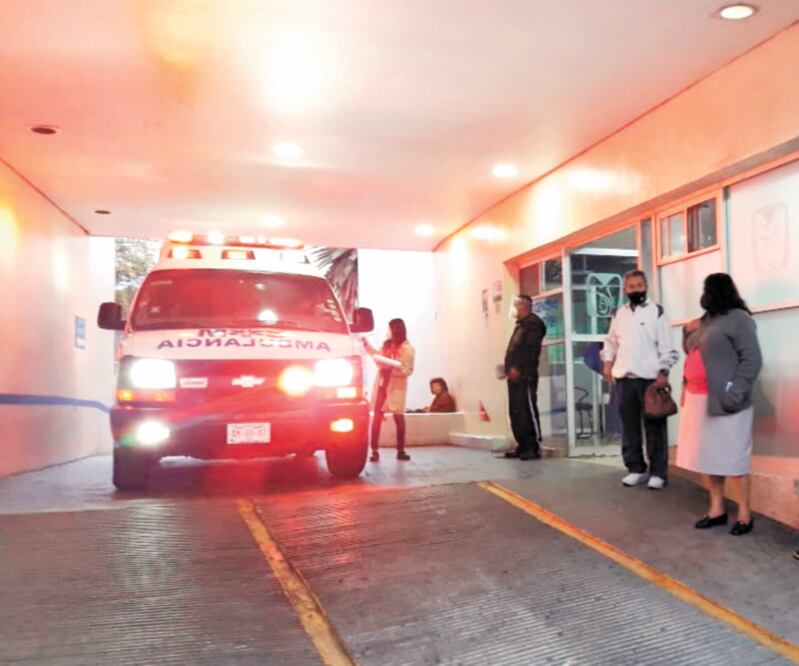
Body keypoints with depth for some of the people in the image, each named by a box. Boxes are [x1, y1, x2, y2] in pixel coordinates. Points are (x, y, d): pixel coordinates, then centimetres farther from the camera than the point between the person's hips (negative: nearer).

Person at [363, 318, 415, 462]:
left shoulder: (407, 348, -9)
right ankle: (375, 451, 3)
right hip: (381, 384, 5)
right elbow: (378, 357, 21)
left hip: (396, 387, -5)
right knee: (377, 417, 0)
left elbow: (407, 370, -13)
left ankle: (400, 451, 15)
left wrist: (391, 364, -23)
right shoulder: (387, 344, 7)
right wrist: (368, 345, 14)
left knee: (399, 418, 4)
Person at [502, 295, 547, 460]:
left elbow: (531, 350, -17)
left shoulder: (532, 324, -7)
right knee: (515, 412, 9)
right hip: (515, 376, 10)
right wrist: (508, 368, 16)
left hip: (524, 376, -10)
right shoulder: (521, 325, 23)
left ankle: (534, 447, -5)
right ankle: (523, 446, 15)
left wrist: (517, 368, -22)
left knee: (528, 411, -8)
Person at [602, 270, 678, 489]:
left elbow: (666, 345, -5)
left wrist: (663, 372, -12)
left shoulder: (656, 312, -2)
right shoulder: (619, 314, 12)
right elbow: (611, 341, 20)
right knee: (629, 427, 10)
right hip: (625, 378, 5)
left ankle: (658, 472, 9)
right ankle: (636, 468, 20)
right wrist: (608, 361, 6)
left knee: (654, 428, 1)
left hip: (650, 377, -4)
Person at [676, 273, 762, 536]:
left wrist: (735, 394, -22)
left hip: (723, 401, -8)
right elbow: (691, 353, 28)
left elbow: (751, 360, -16)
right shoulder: (706, 320, 17)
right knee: (709, 455, 12)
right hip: (699, 399, 8)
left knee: (733, 457, 0)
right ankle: (717, 509, 21)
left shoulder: (738, 318, -9)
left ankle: (745, 514, 11)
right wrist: (688, 332, 10)